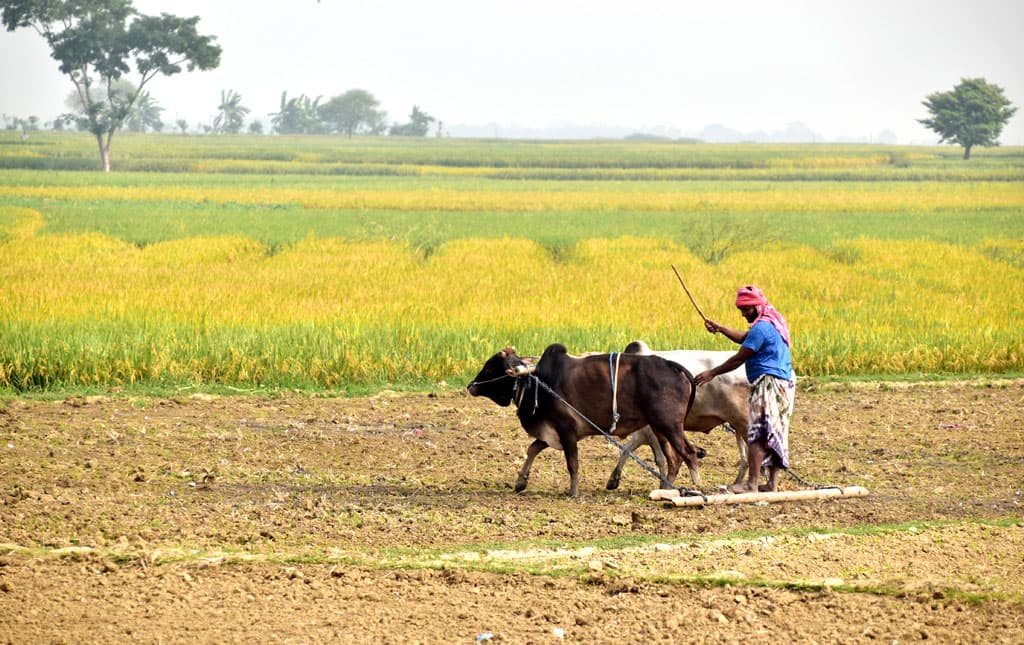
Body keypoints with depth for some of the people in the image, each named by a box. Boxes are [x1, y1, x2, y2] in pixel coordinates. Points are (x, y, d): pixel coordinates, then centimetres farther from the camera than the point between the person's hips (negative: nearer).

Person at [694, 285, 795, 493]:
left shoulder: (761, 327, -15)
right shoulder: (773, 322, 17)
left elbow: (739, 358, -12)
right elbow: (744, 338, 29)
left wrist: (712, 373, -6)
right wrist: (720, 328, 20)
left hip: (769, 383, -11)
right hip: (784, 383, 11)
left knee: (757, 433, -11)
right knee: (775, 434, 11)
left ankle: (752, 483, -16)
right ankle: (772, 482, 12)